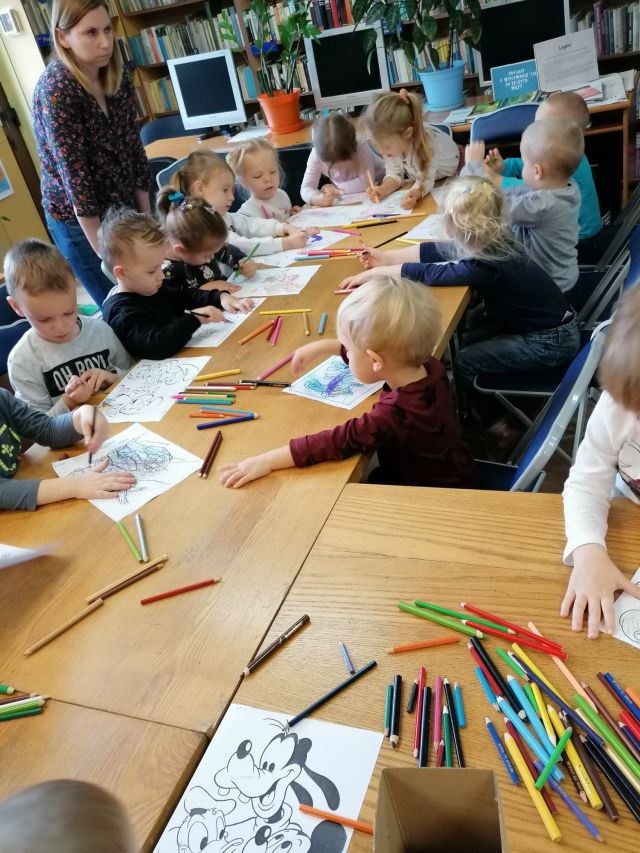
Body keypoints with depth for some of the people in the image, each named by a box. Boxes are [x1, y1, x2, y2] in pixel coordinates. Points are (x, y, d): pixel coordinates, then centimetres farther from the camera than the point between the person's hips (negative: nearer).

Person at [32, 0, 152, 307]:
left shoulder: (117, 77, -1)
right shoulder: (56, 88, -21)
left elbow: (134, 149, 4)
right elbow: (74, 174, -22)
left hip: (125, 209, 6)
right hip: (79, 221, -6)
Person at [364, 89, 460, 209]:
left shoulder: (427, 143, -40)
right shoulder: (392, 142, -25)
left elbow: (425, 180, -36)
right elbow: (394, 174, -15)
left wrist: (415, 195, -59)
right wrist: (382, 190, -36)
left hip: (450, 178, -4)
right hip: (417, 175, 4)